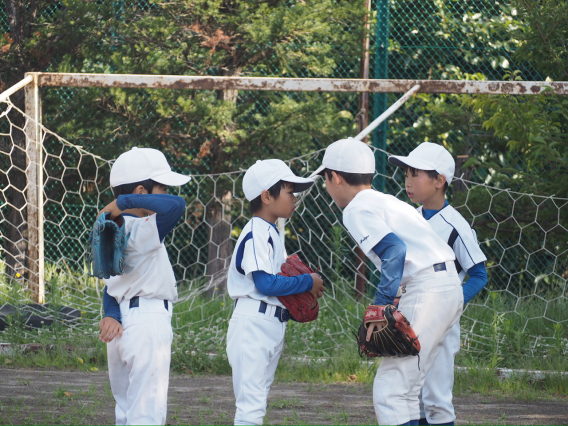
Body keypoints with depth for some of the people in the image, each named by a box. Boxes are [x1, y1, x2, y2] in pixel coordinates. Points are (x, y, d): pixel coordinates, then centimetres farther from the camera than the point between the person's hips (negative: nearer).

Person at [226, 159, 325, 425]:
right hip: (253, 323, -10)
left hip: (273, 326, 10)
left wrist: (308, 288, 0)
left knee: (257, 402, 13)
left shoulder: (272, 234, 16)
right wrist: (307, 283, -13)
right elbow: (266, 284, -23)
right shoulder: (256, 234, -15)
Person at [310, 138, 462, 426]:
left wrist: (381, 306, -18)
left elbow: (394, 249, -19)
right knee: (404, 388, 16)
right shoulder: (385, 200, 24)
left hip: (425, 290, -9)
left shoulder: (356, 210, -4)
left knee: (389, 389, -9)